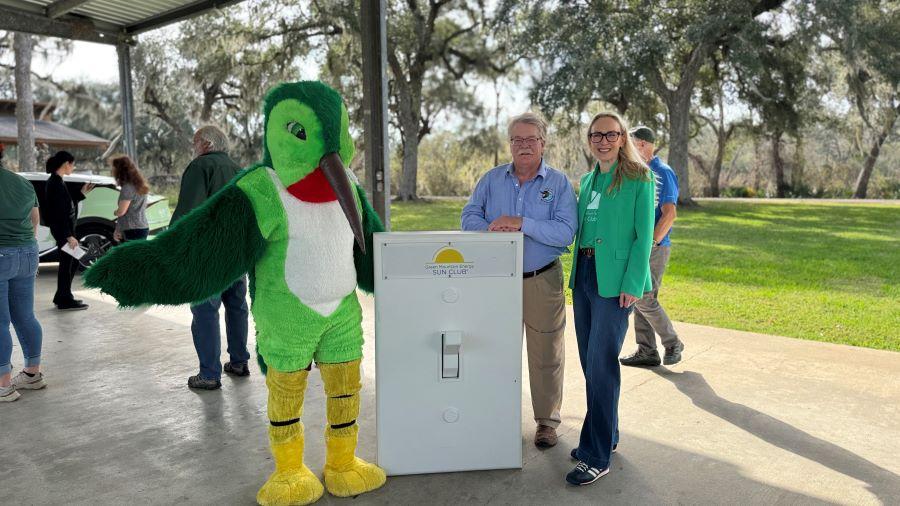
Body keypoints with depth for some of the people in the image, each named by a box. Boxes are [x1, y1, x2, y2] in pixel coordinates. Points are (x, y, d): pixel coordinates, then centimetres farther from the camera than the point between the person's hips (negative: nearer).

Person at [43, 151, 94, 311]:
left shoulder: (55, 181, 12)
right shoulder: (56, 183, -18)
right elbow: (60, 212, -22)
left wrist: (81, 193, 16)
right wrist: (69, 235, -23)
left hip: (63, 227, 10)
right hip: (62, 229, -10)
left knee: (72, 261, 17)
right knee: (67, 262, -1)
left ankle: (62, 297, 26)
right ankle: (65, 301, 8)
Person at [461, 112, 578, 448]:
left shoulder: (559, 182, -2)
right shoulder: (492, 179, 7)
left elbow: (565, 232, -14)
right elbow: (469, 218, 1)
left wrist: (521, 223, -23)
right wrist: (493, 229, -20)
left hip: (543, 281, -2)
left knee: (546, 354, 7)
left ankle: (547, 420, 22)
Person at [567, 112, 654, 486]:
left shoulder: (639, 179, -5)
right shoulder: (588, 180, 15)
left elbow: (644, 235, -9)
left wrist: (633, 285, -16)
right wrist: (576, 274, 12)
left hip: (614, 279, -7)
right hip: (584, 274, 7)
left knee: (601, 363, -7)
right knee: (589, 361, 12)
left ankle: (597, 456, 2)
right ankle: (607, 435, 28)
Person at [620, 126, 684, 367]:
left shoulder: (662, 173, -12)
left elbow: (669, 214, -20)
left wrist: (650, 243, -20)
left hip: (654, 248, -9)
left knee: (644, 299, -8)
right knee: (640, 299, 9)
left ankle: (673, 344, 9)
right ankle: (646, 351, 16)